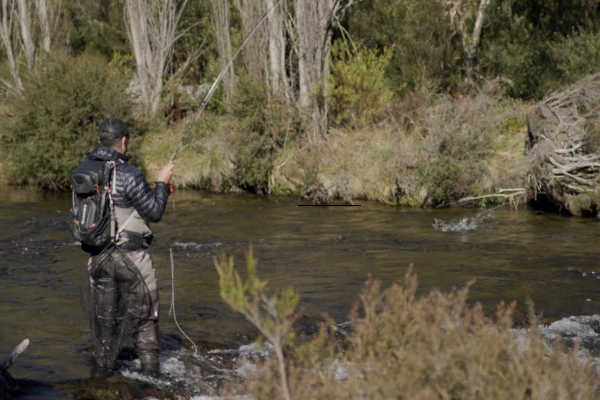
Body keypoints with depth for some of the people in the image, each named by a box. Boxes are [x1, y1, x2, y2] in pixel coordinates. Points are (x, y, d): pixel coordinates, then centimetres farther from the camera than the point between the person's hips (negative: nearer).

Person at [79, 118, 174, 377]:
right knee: (143, 308, 12)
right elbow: (154, 213, -14)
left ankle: (104, 364, 24)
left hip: (97, 256, 5)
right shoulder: (128, 174, -19)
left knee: (103, 314, 18)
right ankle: (149, 362, 13)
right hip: (130, 256, -5)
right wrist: (162, 182, 0)